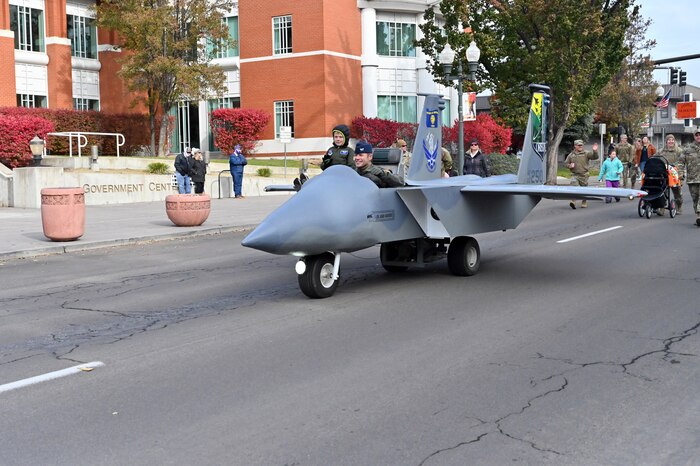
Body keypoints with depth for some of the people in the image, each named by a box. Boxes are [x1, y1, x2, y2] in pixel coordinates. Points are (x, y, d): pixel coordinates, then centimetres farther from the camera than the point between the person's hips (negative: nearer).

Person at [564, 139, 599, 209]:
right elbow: (565, 163, 15)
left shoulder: (586, 153, 0)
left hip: (584, 175, 0)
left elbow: (594, 157, -10)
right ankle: (573, 202, -26)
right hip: (575, 175, 0)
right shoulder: (571, 155, 7)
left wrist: (595, 151, -30)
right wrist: (569, 166, -7)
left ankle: (584, 203, 26)